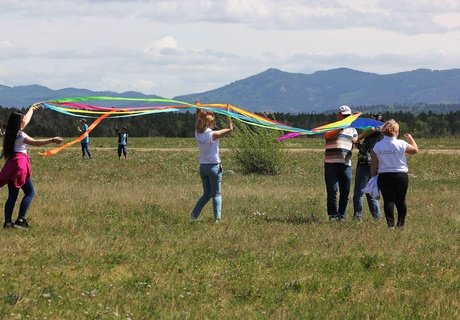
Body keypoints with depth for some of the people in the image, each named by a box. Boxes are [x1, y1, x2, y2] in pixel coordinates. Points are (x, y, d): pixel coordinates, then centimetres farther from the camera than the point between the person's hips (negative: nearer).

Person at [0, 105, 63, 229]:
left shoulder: (11, 134, 14)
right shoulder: (20, 135, -11)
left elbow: (26, 120, 32)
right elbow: (35, 142, -26)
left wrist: (32, 109, 46)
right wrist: (52, 140, -32)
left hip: (11, 165, 9)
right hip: (20, 164, -9)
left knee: (12, 195, 7)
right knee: (30, 192, -4)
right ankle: (20, 220, -13)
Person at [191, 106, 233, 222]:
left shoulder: (198, 133, 0)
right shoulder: (212, 135, -16)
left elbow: (198, 121, 21)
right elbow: (230, 129, -12)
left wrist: (198, 110, 26)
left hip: (202, 167, 6)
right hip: (214, 166, -6)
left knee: (206, 194, 17)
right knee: (216, 194, 2)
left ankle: (194, 216, 10)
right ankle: (217, 218, -4)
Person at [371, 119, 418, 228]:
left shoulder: (377, 146, -1)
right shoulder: (401, 144, -7)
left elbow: (373, 165, 1)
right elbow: (415, 150, 10)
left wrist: (373, 176, 12)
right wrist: (411, 139, 28)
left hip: (384, 177, 1)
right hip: (401, 176, -1)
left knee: (388, 200, 0)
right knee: (400, 200, 10)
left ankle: (390, 223, -10)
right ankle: (401, 223, 13)